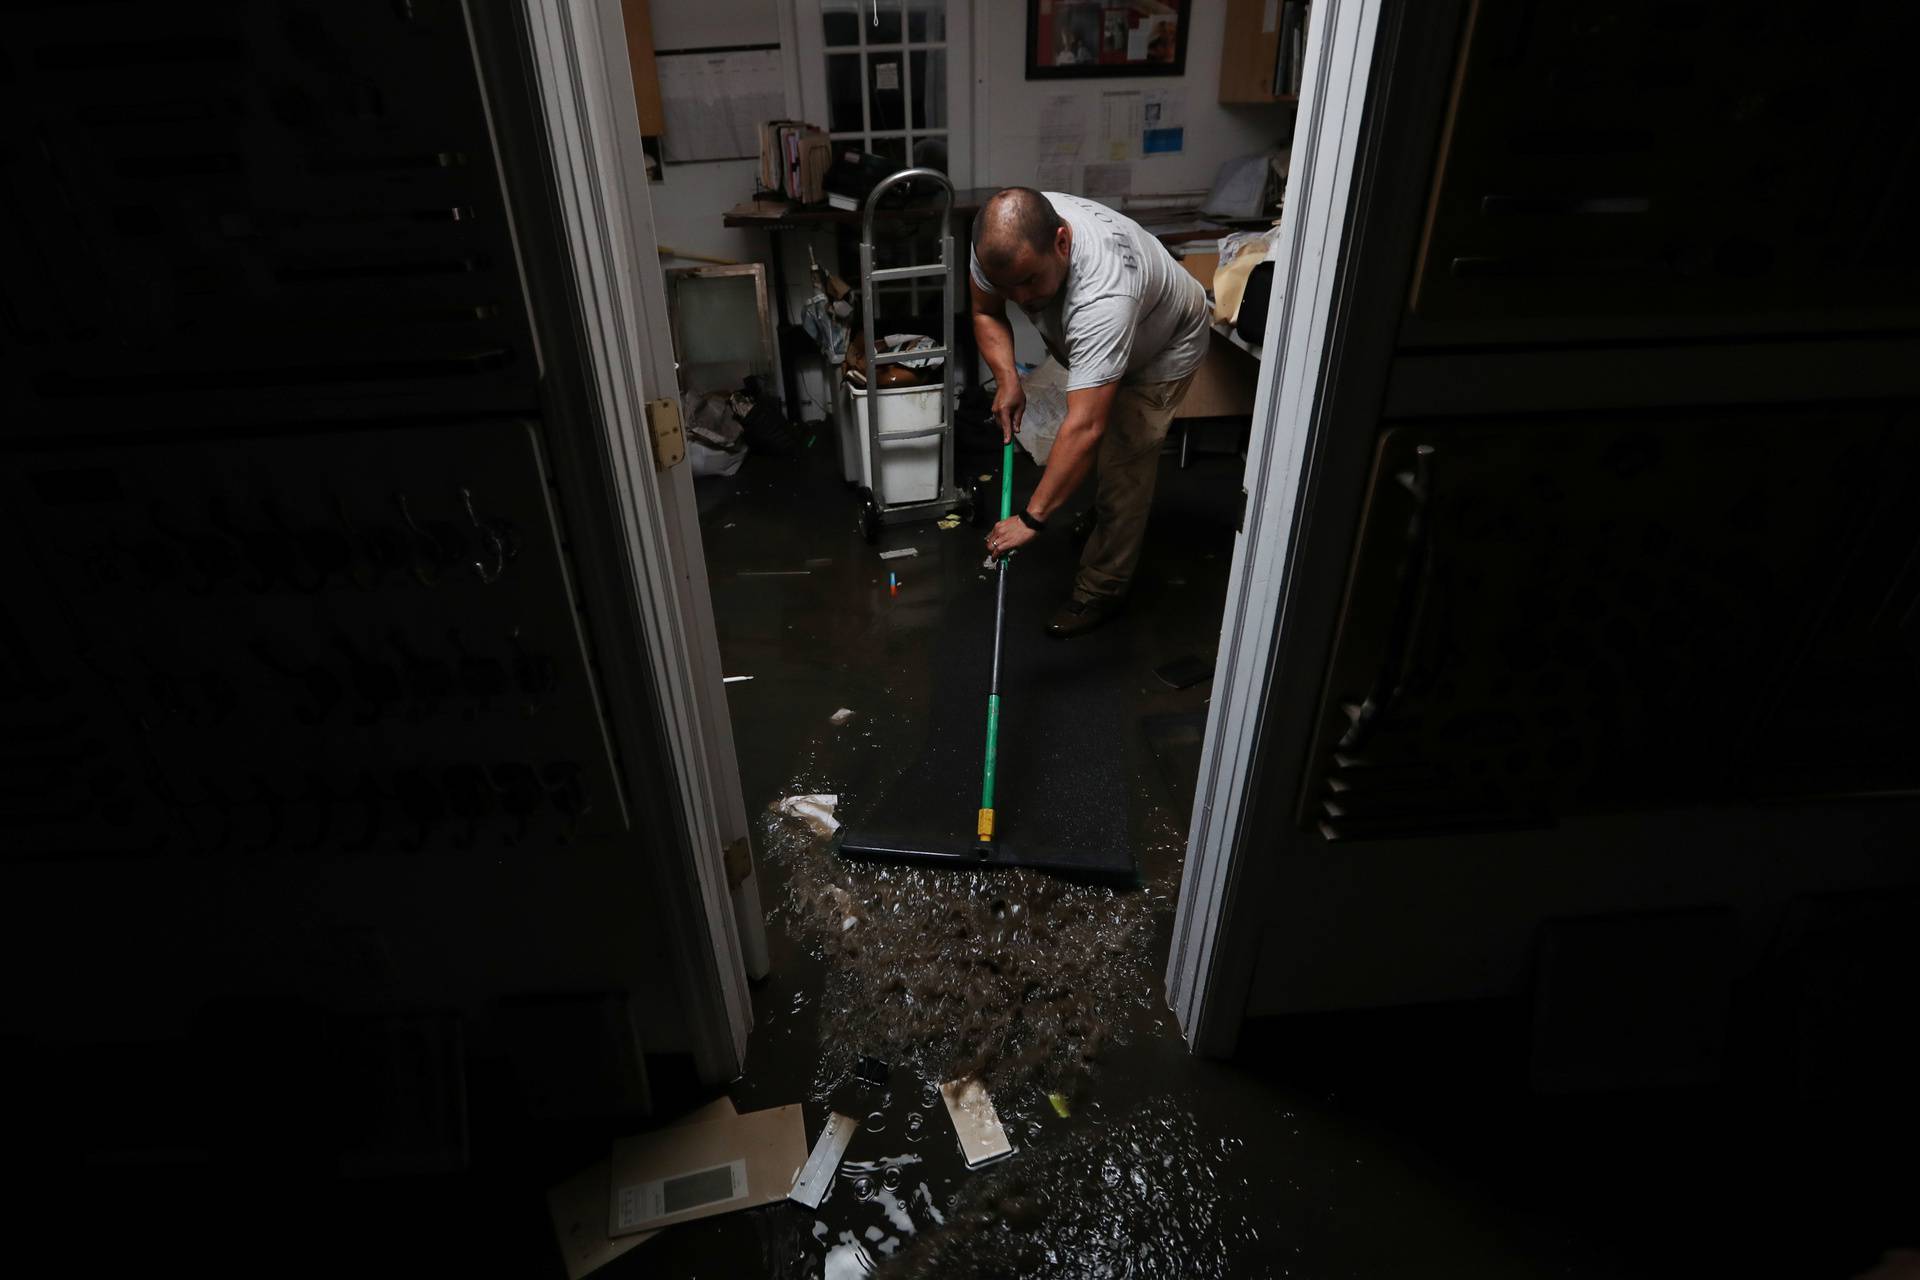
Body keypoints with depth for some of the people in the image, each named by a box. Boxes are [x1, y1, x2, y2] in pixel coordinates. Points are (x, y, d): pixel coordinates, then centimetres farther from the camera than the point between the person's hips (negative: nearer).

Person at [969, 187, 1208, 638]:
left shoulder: (1104, 293, -49)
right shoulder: (1001, 242, -30)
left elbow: (1085, 428, -52)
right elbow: (986, 312, -9)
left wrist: (1032, 518, -53)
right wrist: (1007, 379, -26)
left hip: (1162, 347, -7)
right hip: (1093, 338, 7)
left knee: (1124, 466, -6)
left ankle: (1102, 589, 9)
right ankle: (1101, 520, 48)